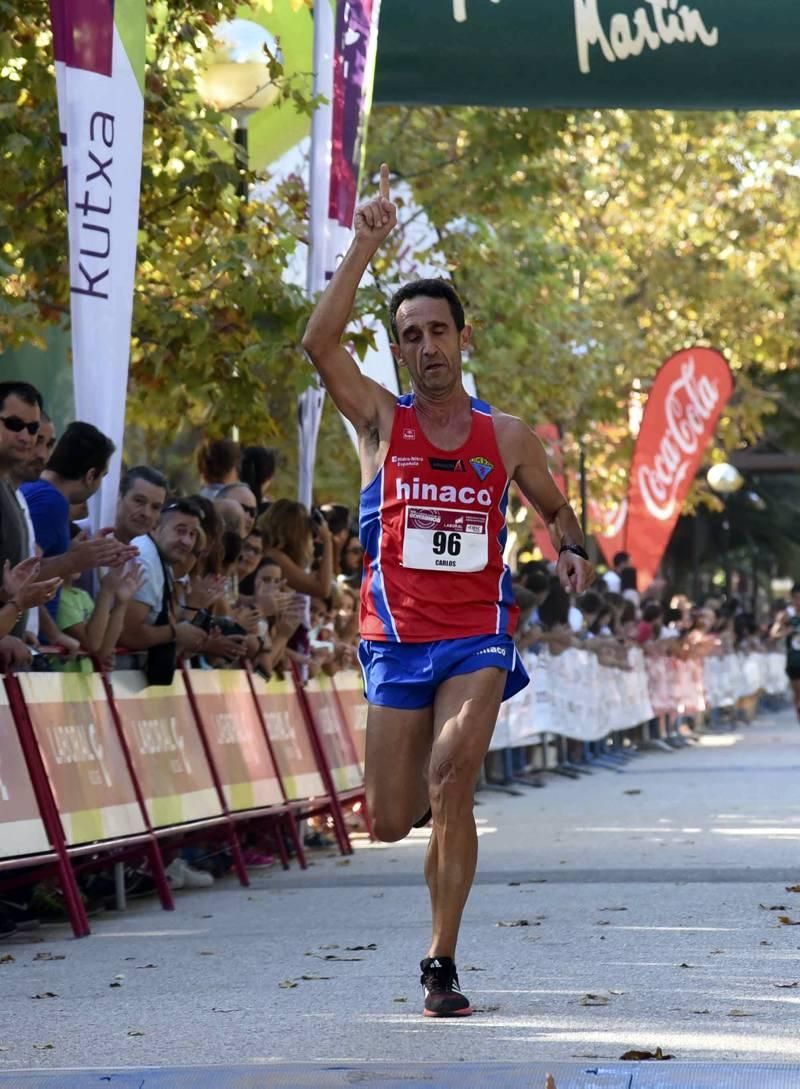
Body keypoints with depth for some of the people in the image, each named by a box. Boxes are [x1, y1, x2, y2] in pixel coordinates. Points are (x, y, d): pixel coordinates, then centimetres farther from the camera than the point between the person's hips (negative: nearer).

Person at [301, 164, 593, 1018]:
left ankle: (441, 965, -12)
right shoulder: (381, 423, 1)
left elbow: (554, 507, 21)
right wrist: (364, 248, -23)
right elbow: (319, 343, -16)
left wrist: (572, 550, -2)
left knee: (450, 784, -20)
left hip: (478, 637, -1)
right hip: (395, 641, 1)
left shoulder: (506, 436, 6)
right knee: (390, 822, 1)